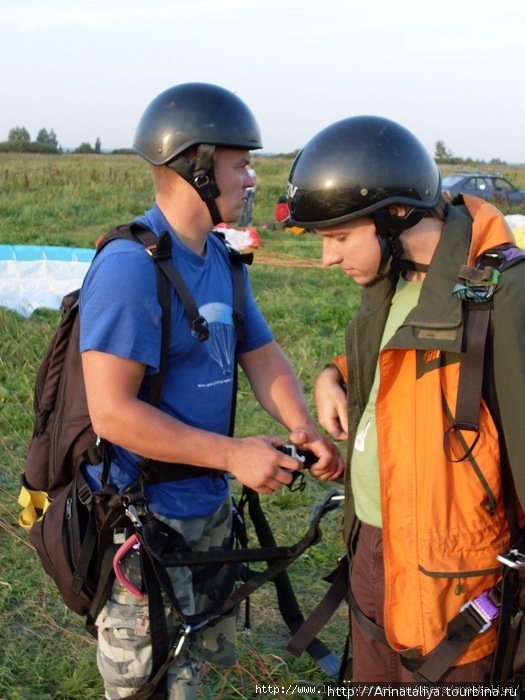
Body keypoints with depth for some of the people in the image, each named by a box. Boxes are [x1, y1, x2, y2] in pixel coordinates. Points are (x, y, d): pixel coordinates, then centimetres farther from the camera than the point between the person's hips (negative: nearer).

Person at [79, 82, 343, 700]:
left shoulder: (221, 260, 7)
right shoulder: (131, 267, -23)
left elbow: (261, 353, 10)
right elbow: (113, 413, -27)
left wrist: (303, 428, -9)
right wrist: (234, 454, -24)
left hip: (208, 509, 9)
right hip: (141, 521, -9)